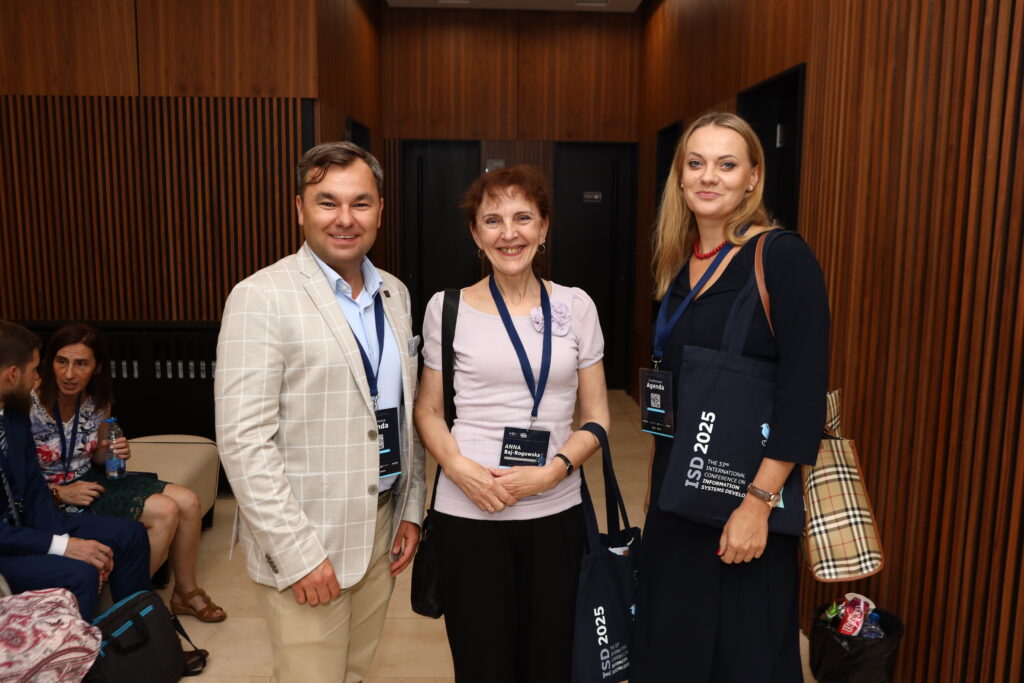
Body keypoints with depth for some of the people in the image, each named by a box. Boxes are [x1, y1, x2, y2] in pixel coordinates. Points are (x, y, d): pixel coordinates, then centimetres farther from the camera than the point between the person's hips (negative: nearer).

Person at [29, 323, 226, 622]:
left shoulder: (98, 402, -2)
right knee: (164, 511, -21)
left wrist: (111, 452, -7)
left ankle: (186, 591, 14)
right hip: (50, 497, -7)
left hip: (90, 480, 7)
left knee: (188, 501, -6)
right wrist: (61, 493, -21)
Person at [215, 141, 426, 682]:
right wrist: (298, 552, -18)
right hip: (306, 541, -6)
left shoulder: (394, 293, 7)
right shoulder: (261, 298, -14)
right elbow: (243, 440, -18)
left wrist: (410, 510, 11)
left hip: (382, 525, 6)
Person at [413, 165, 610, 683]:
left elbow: (597, 417, 4)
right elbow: (427, 411, 5)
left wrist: (551, 471, -12)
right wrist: (458, 467, -13)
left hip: (555, 513, 1)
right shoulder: (448, 308, -1)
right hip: (468, 514, -1)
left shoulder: (575, 306, 2)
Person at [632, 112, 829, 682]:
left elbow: (804, 393, -18)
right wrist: (658, 478, 15)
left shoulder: (785, 259, -14)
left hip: (747, 485, -6)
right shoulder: (679, 263, 7)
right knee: (672, 635, 19)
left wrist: (759, 503, -21)